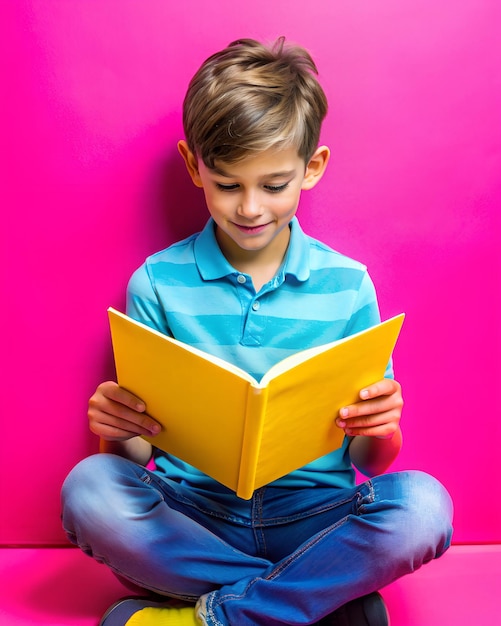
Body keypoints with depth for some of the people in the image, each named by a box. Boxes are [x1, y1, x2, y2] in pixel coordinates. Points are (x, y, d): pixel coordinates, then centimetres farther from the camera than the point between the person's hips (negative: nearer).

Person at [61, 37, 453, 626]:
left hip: (314, 514, 0)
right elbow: (137, 452, 1)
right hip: (191, 512, 1)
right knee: (88, 488, -26)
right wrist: (117, 429, -22)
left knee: (422, 504, -26)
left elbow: (370, 460, 2)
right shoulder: (156, 283, -2)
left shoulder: (347, 285, -1)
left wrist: (380, 428, -21)